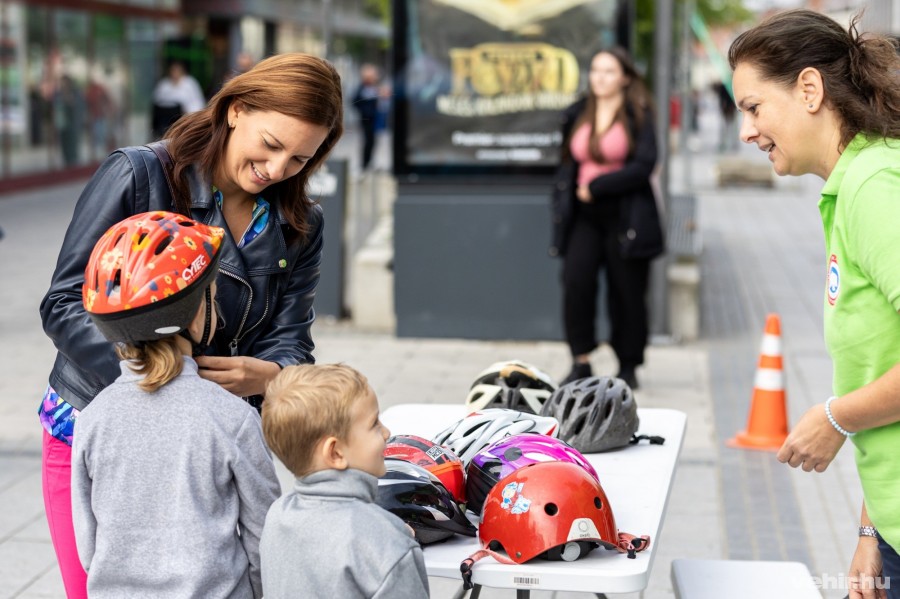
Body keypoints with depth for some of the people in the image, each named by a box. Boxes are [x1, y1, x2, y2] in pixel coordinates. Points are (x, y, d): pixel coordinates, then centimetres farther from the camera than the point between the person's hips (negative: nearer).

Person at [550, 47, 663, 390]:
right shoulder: (577, 116, 13)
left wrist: (595, 187, -12)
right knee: (576, 281, -15)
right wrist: (563, 199, 6)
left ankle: (628, 367, 16)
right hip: (584, 218, 3)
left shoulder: (638, 117, -1)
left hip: (625, 218, -3)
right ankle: (581, 362, -7)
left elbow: (643, 166, -11)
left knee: (627, 292, 2)